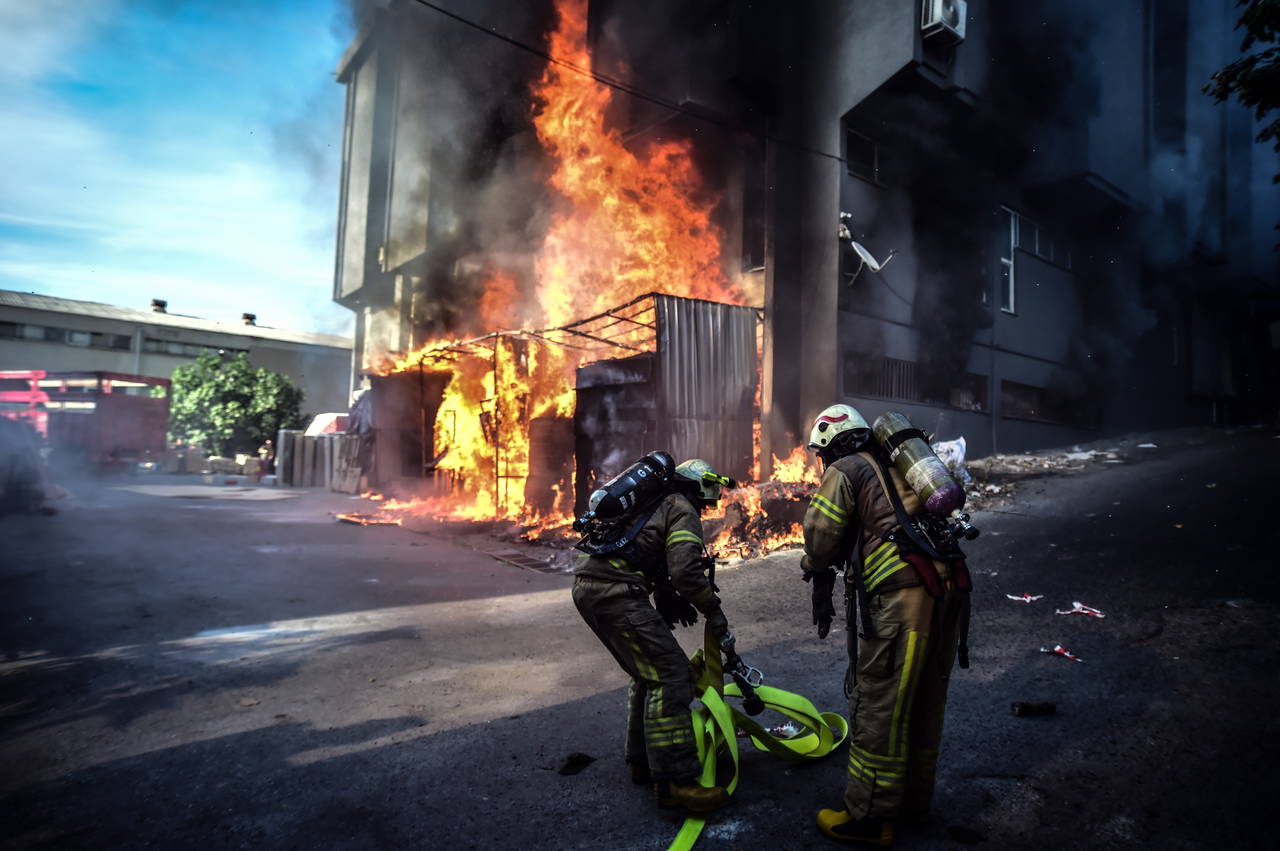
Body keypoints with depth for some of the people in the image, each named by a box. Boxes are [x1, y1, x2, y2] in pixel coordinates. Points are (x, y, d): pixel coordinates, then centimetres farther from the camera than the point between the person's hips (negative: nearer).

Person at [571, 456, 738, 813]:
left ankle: (642, 761, 29)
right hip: (616, 593, -10)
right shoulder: (682, 511, 1)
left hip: (586, 586, 10)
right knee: (671, 678, -6)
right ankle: (675, 781, -5)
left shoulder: (651, 501, 28)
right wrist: (717, 618, -4)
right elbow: (686, 571, -13)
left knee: (648, 673, 21)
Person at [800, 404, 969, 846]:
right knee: (925, 700, 20)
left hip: (903, 595, -8)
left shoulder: (845, 471, 2)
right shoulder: (896, 467, 25)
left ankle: (870, 817, 12)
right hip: (951, 586, 9)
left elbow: (820, 536, -6)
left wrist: (818, 580, 14)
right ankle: (915, 797, 35)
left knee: (878, 707, 2)